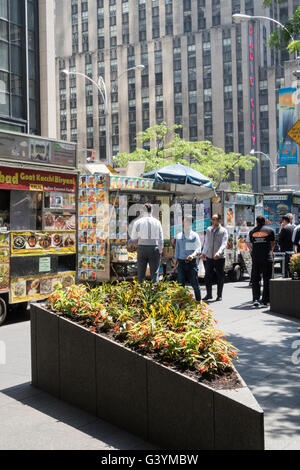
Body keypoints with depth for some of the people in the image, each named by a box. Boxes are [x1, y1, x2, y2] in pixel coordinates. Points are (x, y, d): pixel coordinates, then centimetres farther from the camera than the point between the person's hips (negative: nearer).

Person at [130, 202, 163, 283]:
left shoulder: (138, 222, -1)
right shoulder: (157, 222, 0)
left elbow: (133, 238, 5)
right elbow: (161, 238, 3)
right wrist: (160, 250, 10)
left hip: (142, 248, 0)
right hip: (154, 248, 0)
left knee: (141, 273, 8)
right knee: (154, 273, 3)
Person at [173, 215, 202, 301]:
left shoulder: (195, 235, 2)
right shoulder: (179, 236, 13)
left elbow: (198, 249, -8)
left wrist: (193, 255, -30)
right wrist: (175, 265, 16)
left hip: (192, 262, -3)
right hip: (181, 263, 3)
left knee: (194, 284, 2)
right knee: (180, 284, -1)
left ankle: (198, 301, 17)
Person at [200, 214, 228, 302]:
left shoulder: (223, 231, -5)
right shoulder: (208, 230, 9)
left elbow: (224, 244, -14)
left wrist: (218, 253, -29)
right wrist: (204, 253, 10)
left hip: (220, 258, -3)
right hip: (209, 257, 3)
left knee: (220, 277, 5)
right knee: (207, 276, 2)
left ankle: (219, 295, 17)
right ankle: (209, 294, 14)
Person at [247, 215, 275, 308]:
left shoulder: (252, 231, 7)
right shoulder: (270, 230, 3)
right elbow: (272, 244, 13)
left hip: (255, 258, 2)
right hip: (267, 258, -1)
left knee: (255, 279, 9)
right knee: (267, 280, 5)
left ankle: (256, 299, -4)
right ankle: (265, 301, 4)